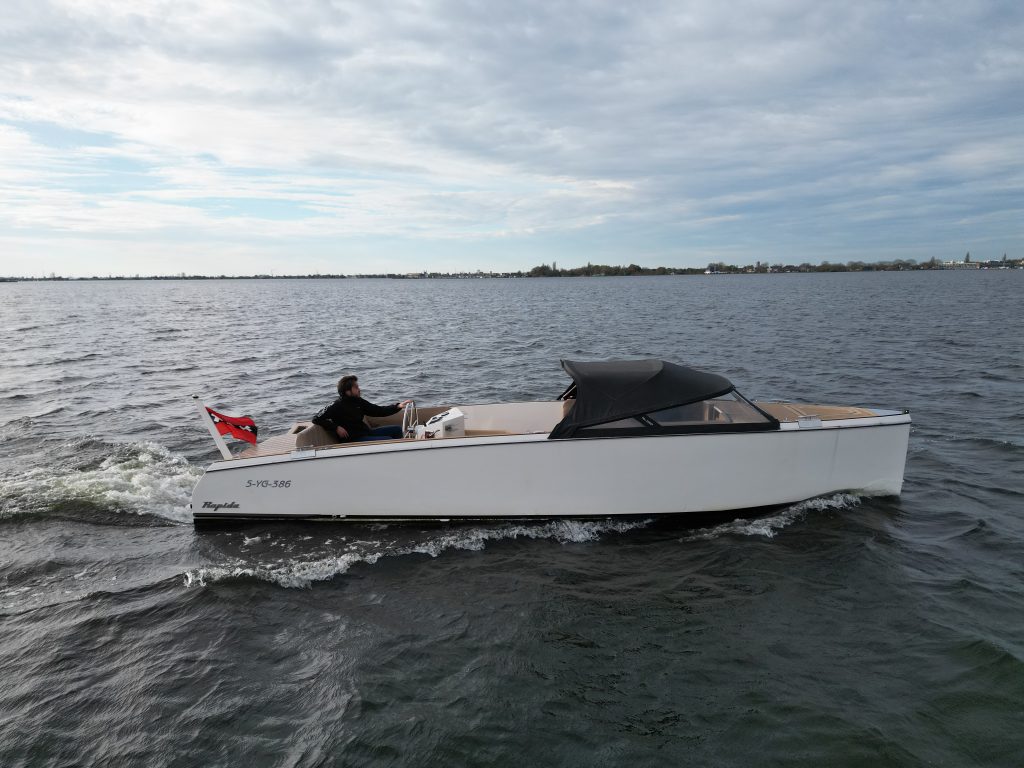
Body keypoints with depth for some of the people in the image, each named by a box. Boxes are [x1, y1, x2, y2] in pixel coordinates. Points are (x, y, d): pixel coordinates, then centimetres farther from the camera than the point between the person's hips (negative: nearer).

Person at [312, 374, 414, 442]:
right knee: (388, 440, -21)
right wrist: (336, 428, -22)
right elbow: (316, 419, -16)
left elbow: (378, 411, 10)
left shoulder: (358, 401, 7)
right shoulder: (337, 406, -14)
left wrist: (398, 406, 0)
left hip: (365, 432, 9)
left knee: (397, 429, 7)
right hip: (353, 440, -9)